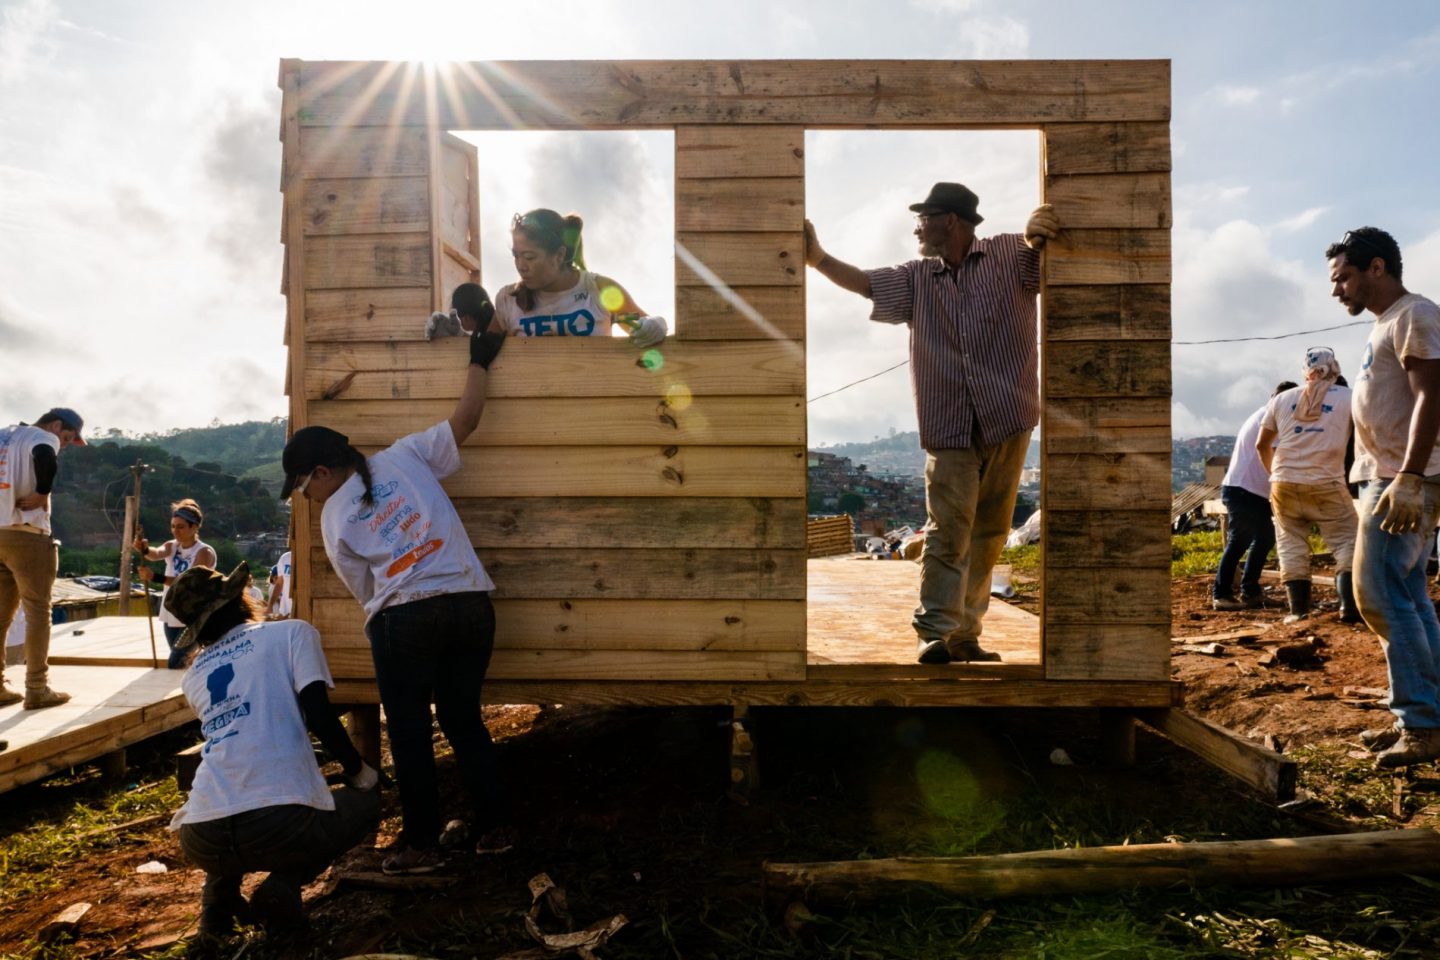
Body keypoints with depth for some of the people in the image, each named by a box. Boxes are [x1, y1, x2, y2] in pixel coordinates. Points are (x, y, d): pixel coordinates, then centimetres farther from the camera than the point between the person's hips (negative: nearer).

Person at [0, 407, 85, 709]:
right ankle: (37, 690, 1)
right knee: (37, 612, -1)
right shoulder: (43, 438, -6)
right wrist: (42, 494, -18)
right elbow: (45, 457, -30)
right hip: (26, 536, -8)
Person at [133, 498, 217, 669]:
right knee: (179, 660, 17)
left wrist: (156, 577, -39)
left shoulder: (204, 552, -14)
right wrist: (144, 550, -43)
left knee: (175, 663, -11)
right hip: (171, 615, 7)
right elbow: (156, 553, -20)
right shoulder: (171, 546, 4)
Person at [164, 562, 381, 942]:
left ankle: (218, 895, 15)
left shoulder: (192, 676, 22)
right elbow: (318, 715, -5)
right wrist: (359, 770, 9)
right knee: (365, 800, 27)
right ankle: (284, 884, 3)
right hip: (283, 824, -6)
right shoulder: (292, 632, 8)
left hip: (201, 840, 6)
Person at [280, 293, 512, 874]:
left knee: (409, 731, 11)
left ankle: (422, 842, 17)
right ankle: (494, 826, 19)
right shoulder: (403, 457, 9)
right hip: (470, 604, 4)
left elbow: (368, 595, 12)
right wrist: (479, 360, 16)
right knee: (464, 719, 17)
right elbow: (465, 418, 5)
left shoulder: (334, 524, 7)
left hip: (403, 618, -4)